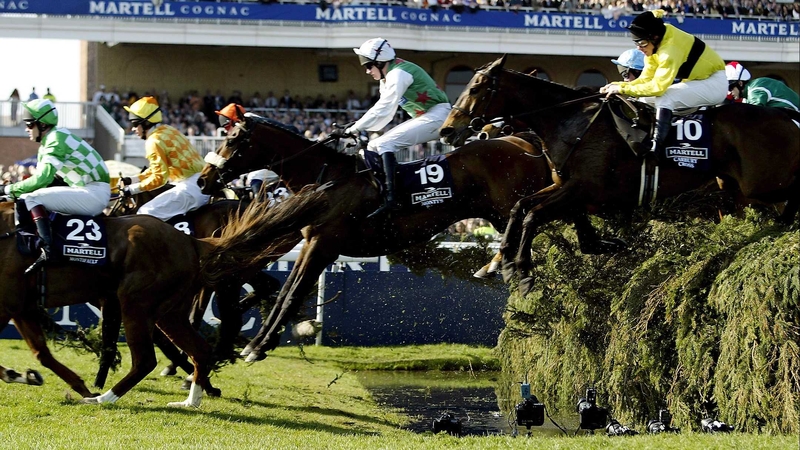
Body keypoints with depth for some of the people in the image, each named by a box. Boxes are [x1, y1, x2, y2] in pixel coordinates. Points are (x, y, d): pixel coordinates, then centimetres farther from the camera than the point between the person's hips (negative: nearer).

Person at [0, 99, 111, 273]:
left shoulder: (57, 139, -16)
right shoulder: (46, 144, 15)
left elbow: (43, 178, -25)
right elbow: (42, 180, 15)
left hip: (95, 193, -10)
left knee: (32, 199, -20)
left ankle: (47, 249, -32)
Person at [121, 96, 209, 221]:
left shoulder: (154, 141, -11)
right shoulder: (168, 130, 17)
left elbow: (159, 177, -15)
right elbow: (159, 168, 25)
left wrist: (133, 189, -7)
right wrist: (132, 180, 22)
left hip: (190, 187, -10)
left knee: (146, 214, -13)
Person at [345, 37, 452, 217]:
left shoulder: (398, 74, -17)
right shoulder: (387, 78, 15)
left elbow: (383, 110, -22)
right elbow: (382, 110, 12)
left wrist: (355, 129, -20)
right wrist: (359, 126, -2)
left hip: (437, 116, -11)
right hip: (423, 118, 11)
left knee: (385, 144, -24)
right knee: (373, 146, 6)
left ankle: (390, 199, -35)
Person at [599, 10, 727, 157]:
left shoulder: (671, 48, -30)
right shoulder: (655, 44, -3)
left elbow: (657, 86, -33)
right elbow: (646, 79, 1)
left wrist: (623, 89, -27)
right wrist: (619, 85, -13)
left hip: (714, 84, -10)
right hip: (695, 81, 10)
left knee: (664, 97, -28)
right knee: (646, 98, 1)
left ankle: (656, 149, -33)